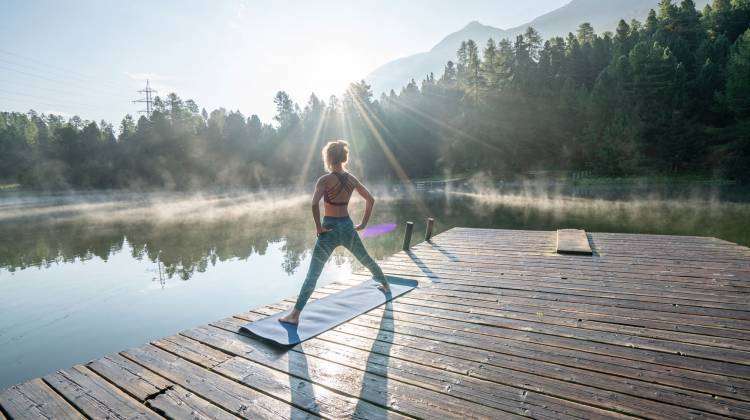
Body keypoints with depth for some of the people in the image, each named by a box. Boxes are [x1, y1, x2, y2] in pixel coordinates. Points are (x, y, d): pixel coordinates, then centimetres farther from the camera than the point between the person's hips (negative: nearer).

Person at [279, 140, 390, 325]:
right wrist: (363, 224, 11)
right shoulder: (352, 179, 3)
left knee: (312, 274, -4)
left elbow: (315, 203, -28)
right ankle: (385, 285, 47)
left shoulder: (325, 179, -13)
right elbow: (371, 200, 8)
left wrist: (318, 227, -17)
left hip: (330, 229, -5)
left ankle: (295, 314, -3)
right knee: (366, 259, 27)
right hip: (347, 226, 5)